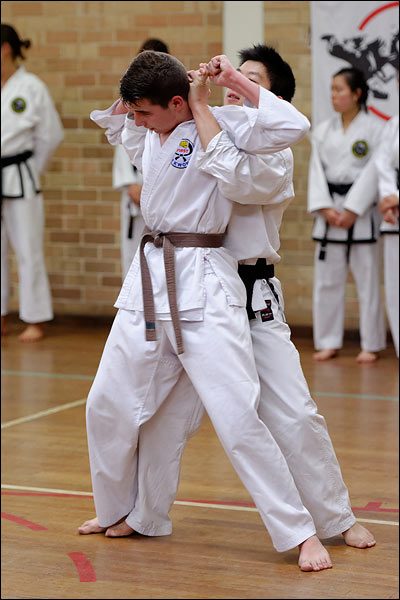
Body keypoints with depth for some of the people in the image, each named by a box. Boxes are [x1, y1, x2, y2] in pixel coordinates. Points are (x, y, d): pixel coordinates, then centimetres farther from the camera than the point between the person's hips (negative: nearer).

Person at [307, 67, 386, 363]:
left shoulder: (375, 128, -4)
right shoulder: (323, 131, 9)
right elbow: (317, 171, 6)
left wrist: (354, 211, -13)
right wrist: (325, 209, -7)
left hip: (362, 213, -4)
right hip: (330, 213, 4)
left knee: (367, 279, -1)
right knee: (327, 280, 7)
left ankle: (371, 345, 8)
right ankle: (328, 342, 17)